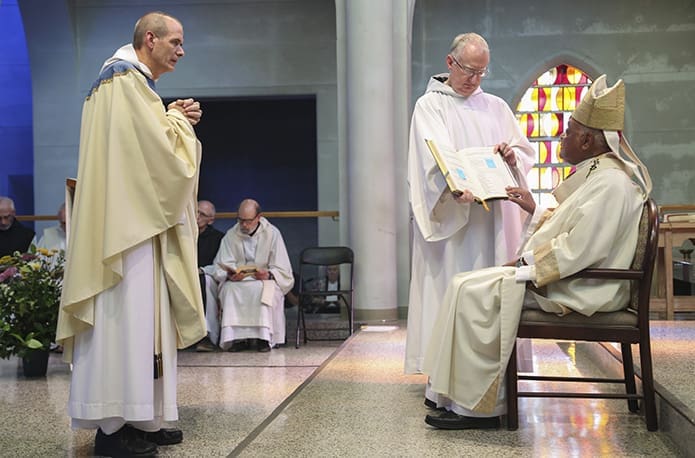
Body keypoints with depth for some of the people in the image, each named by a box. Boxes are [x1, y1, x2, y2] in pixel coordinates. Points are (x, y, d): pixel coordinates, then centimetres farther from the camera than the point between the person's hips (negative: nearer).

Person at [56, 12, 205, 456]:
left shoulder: (133, 83, 21)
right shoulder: (126, 80, -11)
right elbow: (159, 152, -18)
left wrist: (176, 121, 9)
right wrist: (177, 119, -1)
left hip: (141, 221, 11)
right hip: (126, 221, -11)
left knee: (145, 317, 10)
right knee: (126, 317, -9)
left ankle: (141, 418, 15)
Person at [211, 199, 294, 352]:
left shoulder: (272, 234, -1)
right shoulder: (231, 235, 4)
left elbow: (282, 270, -3)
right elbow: (221, 267, 1)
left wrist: (268, 274, -24)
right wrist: (230, 274, -21)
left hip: (265, 280, -1)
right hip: (237, 280, 2)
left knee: (261, 289, -36)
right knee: (230, 289, -32)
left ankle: (263, 336, -31)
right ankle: (237, 337, -31)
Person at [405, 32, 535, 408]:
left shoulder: (497, 107, 17)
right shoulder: (429, 105, 3)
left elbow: (526, 152, 15)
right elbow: (434, 159, -13)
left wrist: (512, 155, -9)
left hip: (493, 221, 5)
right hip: (449, 218, -4)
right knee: (447, 292, -7)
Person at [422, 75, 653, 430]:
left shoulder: (609, 183, -19)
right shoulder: (599, 174, 16)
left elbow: (579, 248, -25)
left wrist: (527, 262, -16)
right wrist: (534, 211, 17)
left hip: (578, 291, -11)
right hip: (572, 280, 11)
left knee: (472, 291, -17)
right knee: (468, 285, 8)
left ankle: (478, 407, -11)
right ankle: (475, 398, 8)